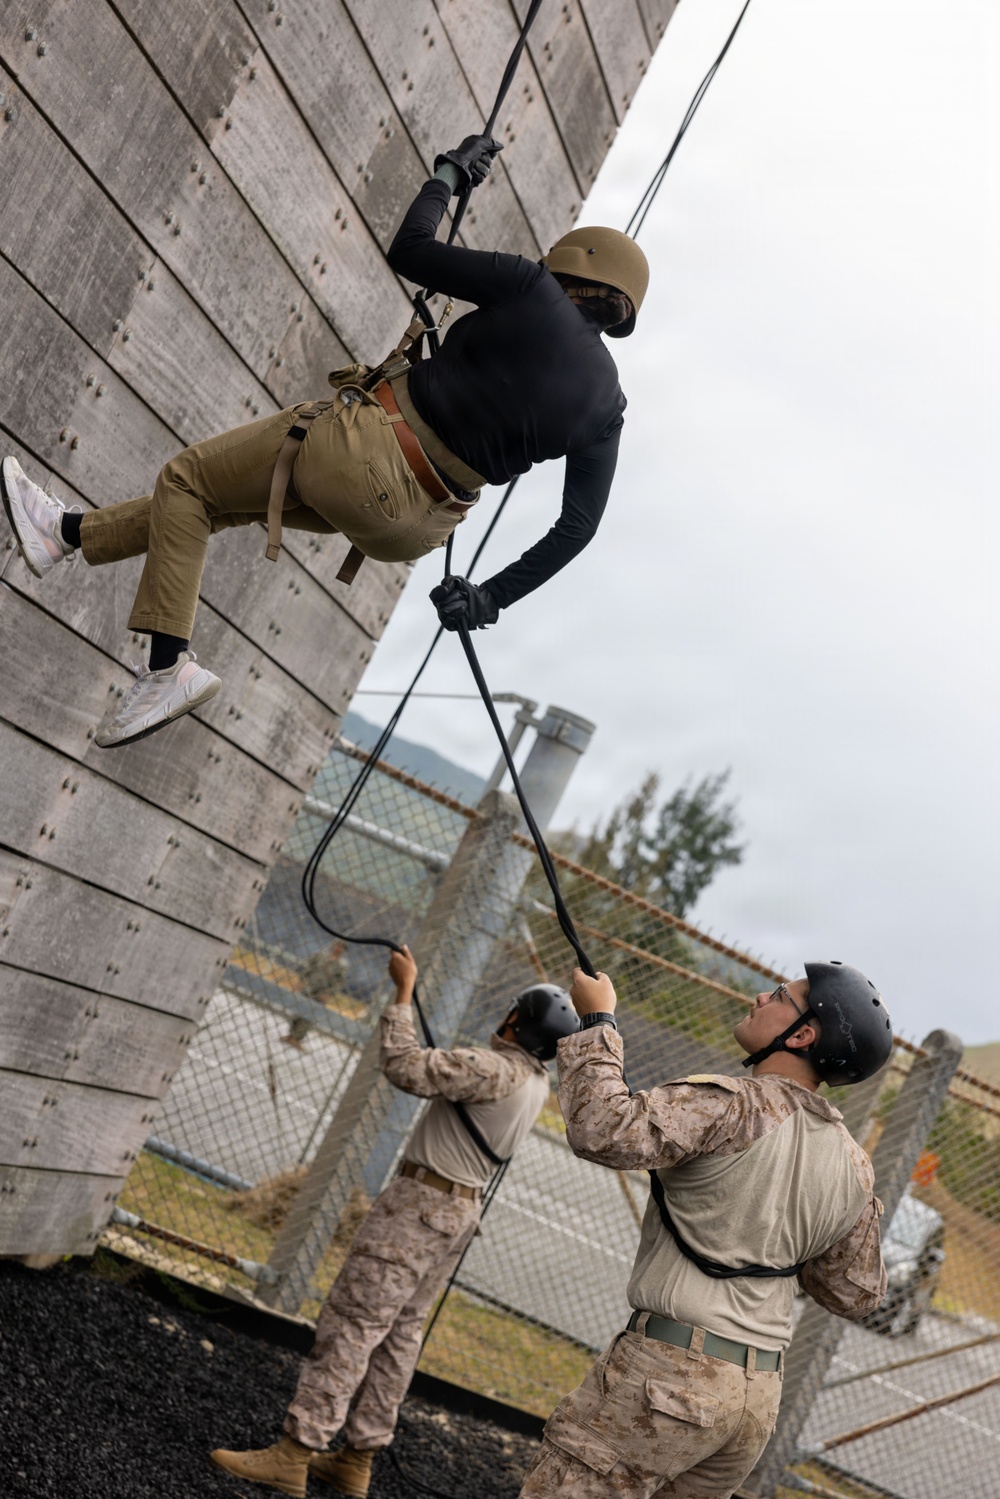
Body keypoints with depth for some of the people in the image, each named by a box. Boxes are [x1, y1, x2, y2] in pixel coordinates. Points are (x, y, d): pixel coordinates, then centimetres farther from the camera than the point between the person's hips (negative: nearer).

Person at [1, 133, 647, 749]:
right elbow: (577, 527, 3)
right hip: (412, 519, 7)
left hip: (367, 445, -7)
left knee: (187, 481, 11)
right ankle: (67, 532, 33)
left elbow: (410, 249, -6)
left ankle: (169, 664, 3)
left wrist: (450, 172, 11)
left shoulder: (535, 291, -9)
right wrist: (492, 598, 9)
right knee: (228, 497, 25)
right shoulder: (606, 401, 6)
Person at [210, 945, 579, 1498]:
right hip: (460, 1210, 9)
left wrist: (404, 991, -19)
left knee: (350, 1323, -9)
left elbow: (408, 1068, -26)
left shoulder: (494, 1068, -21)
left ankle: (293, 1454, -10)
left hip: (420, 1202, -9)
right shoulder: (537, 1079, 7)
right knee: (397, 1334, 12)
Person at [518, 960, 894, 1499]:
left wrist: (597, 1021, -12)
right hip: (760, 1394, 8)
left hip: (670, 1371, -8)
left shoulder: (732, 1106, -12)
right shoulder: (854, 1167, 10)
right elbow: (856, 1294, 19)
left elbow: (605, 1131, -24)